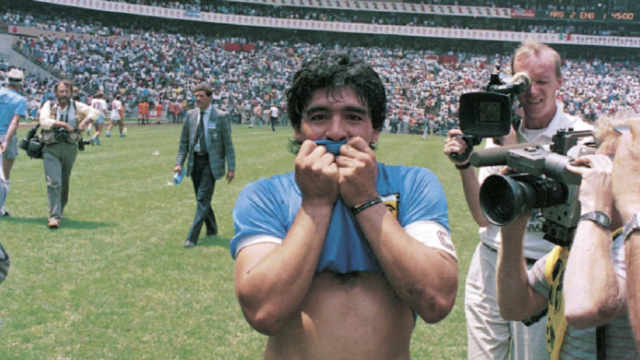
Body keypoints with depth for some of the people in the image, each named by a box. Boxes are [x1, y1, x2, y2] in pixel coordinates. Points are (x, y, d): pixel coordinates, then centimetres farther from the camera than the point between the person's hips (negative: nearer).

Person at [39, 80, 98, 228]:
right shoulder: (49, 105, 3)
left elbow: (94, 112, 5)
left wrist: (85, 121, -14)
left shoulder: (76, 106, 9)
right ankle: (54, 216, -16)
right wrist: (64, 124, -16)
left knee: (64, 183, 14)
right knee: (54, 182, -13)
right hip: (51, 149, -3)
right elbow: (44, 121, -11)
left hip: (70, 148, 3)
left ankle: (60, 210, 34)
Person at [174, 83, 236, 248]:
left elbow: (228, 144, -4)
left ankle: (192, 237, -11)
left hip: (211, 162, -5)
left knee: (203, 199, -11)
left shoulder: (220, 117, -6)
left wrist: (231, 167, -7)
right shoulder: (190, 115, 5)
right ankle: (212, 229, 31)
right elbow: (184, 142, 11)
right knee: (202, 198, 12)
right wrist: (179, 162, 2)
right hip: (195, 160, 5)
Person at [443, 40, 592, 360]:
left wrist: (513, 148, -20)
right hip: (489, 264, 4)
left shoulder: (579, 136, -8)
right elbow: (484, 217, 5)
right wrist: (465, 165, -10)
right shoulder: (500, 133, 6)